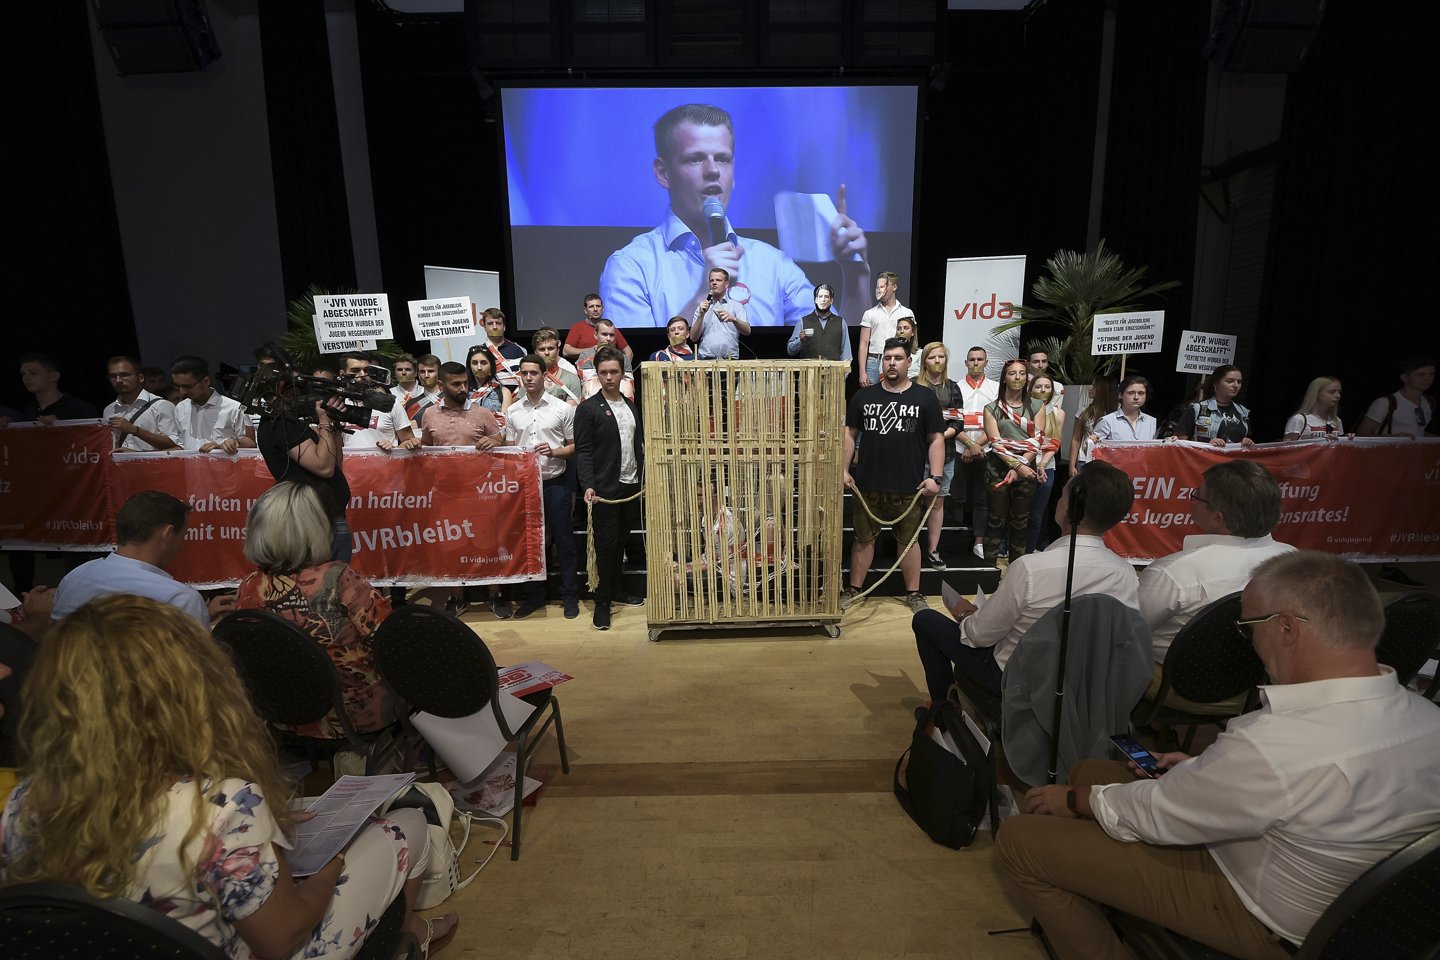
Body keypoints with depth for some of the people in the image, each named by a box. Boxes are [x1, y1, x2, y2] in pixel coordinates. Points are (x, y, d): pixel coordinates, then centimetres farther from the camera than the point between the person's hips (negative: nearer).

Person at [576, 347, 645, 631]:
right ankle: (602, 602, 11)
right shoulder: (588, 408, -6)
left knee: (620, 541, 15)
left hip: (632, 486, 6)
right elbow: (583, 451, -10)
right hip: (605, 489, -6)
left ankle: (615, 589, 30)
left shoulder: (631, 406, 12)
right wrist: (588, 485, -21)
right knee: (606, 545, 0)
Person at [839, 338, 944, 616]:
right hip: (868, 485, 1)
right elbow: (850, 433, 9)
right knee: (864, 538, 10)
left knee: (908, 540, 9)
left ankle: (914, 594, 22)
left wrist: (935, 477, -7)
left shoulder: (924, 398, 3)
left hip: (909, 488, -1)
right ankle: (853, 590, 22)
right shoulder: (863, 396, 7)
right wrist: (845, 469, 0)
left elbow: (936, 439, 1)